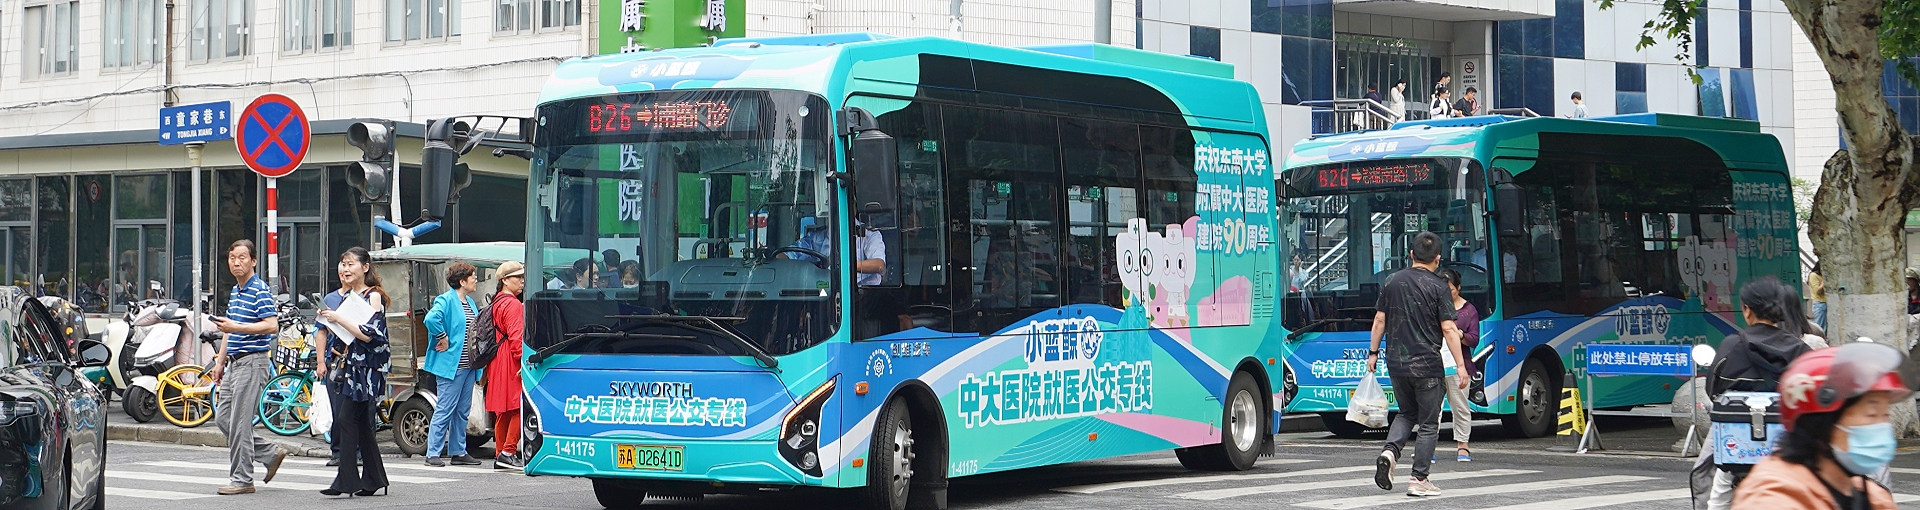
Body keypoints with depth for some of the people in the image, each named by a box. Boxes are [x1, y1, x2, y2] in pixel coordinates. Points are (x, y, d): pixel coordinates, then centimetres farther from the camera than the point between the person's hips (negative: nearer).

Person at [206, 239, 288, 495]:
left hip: (252, 361, -10)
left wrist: (236, 327, -27)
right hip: (234, 363, 10)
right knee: (222, 418, 9)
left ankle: (242, 479, -1)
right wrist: (220, 361, 22)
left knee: (239, 422, -8)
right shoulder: (234, 292, 18)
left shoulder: (260, 290, -11)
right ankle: (271, 454, 19)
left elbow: (272, 325, -22)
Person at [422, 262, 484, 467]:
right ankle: (433, 454, -2)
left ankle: (458, 452, 17)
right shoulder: (446, 301, -11)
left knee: (462, 411, 11)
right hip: (450, 365, -9)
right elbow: (431, 319, -28)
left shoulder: (471, 303, 16)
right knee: (445, 410, -6)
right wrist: (443, 339, -19)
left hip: (468, 365, 9)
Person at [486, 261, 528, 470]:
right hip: (511, 360, -10)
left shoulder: (497, 302, 18)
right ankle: (508, 452, -12)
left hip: (498, 359, 10)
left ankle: (501, 455, 11)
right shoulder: (513, 304, -11)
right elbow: (516, 336, -20)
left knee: (503, 411, 10)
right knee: (518, 408, -8)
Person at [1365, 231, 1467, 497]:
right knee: (1428, 423, 6)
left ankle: (1389, 451, -2)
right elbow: (1449, 329, -11)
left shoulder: (1392, 281, 5)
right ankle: (1419, 480, 4)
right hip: (1426, 365, -5)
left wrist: (1373, 352, 19)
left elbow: (1380, 320, 9)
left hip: (1396, 363, 5)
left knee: (1406, 413, 23)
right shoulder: (1437, 287, -8)